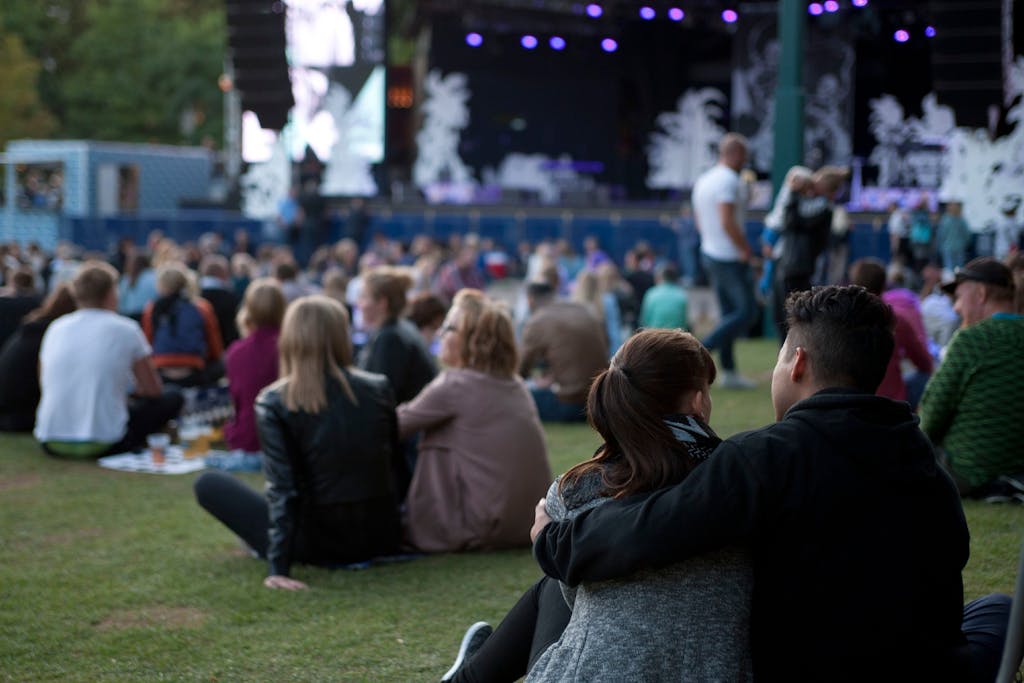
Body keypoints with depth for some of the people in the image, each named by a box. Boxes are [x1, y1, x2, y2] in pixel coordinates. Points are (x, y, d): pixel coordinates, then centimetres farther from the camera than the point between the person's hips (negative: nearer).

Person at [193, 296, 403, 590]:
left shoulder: (274, 403, -14)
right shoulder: (379, 389, -5)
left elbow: (282, 486, -20)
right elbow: (392, 462, 6)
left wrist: (279, 567, -21)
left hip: (319, 544, -4)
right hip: (382, 539, 4)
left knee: (208, 483, 9)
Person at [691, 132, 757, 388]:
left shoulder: (702, 180, 12)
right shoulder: (729, 181, -17)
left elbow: (699, 220, 19)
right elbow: (727, 221, -26)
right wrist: (745, 249, -16)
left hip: (709, 253, 9)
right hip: (730, 258, -9)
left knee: (729, 313, 13)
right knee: (746, 312, -3)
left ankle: (728, 371, 14)